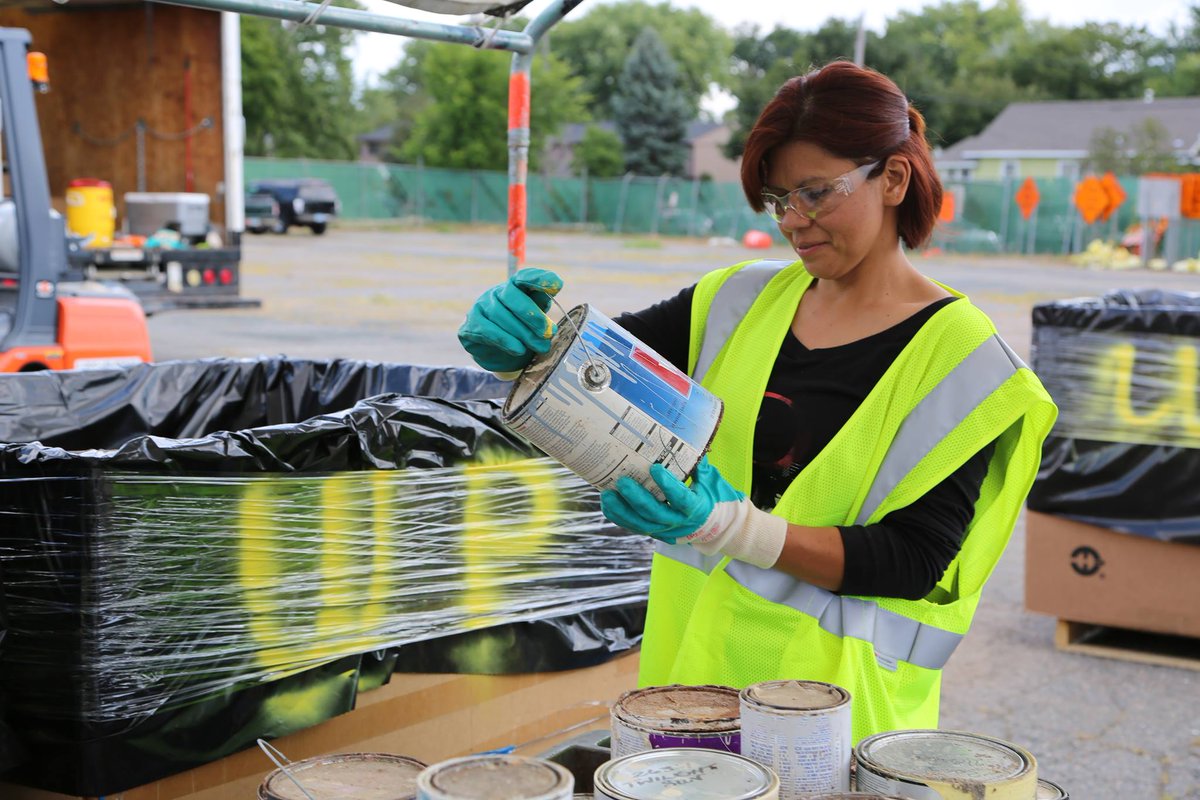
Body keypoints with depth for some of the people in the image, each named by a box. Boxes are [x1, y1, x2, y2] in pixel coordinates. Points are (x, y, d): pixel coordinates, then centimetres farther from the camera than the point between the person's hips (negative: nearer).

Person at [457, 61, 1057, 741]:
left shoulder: (958, 353, -8)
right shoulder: (748, 300, 5)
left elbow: (915, 562, -15)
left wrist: (730, 529, -27)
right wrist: (515, 340, -20)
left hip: (834, 682, -3)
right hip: (695, 654, 4)